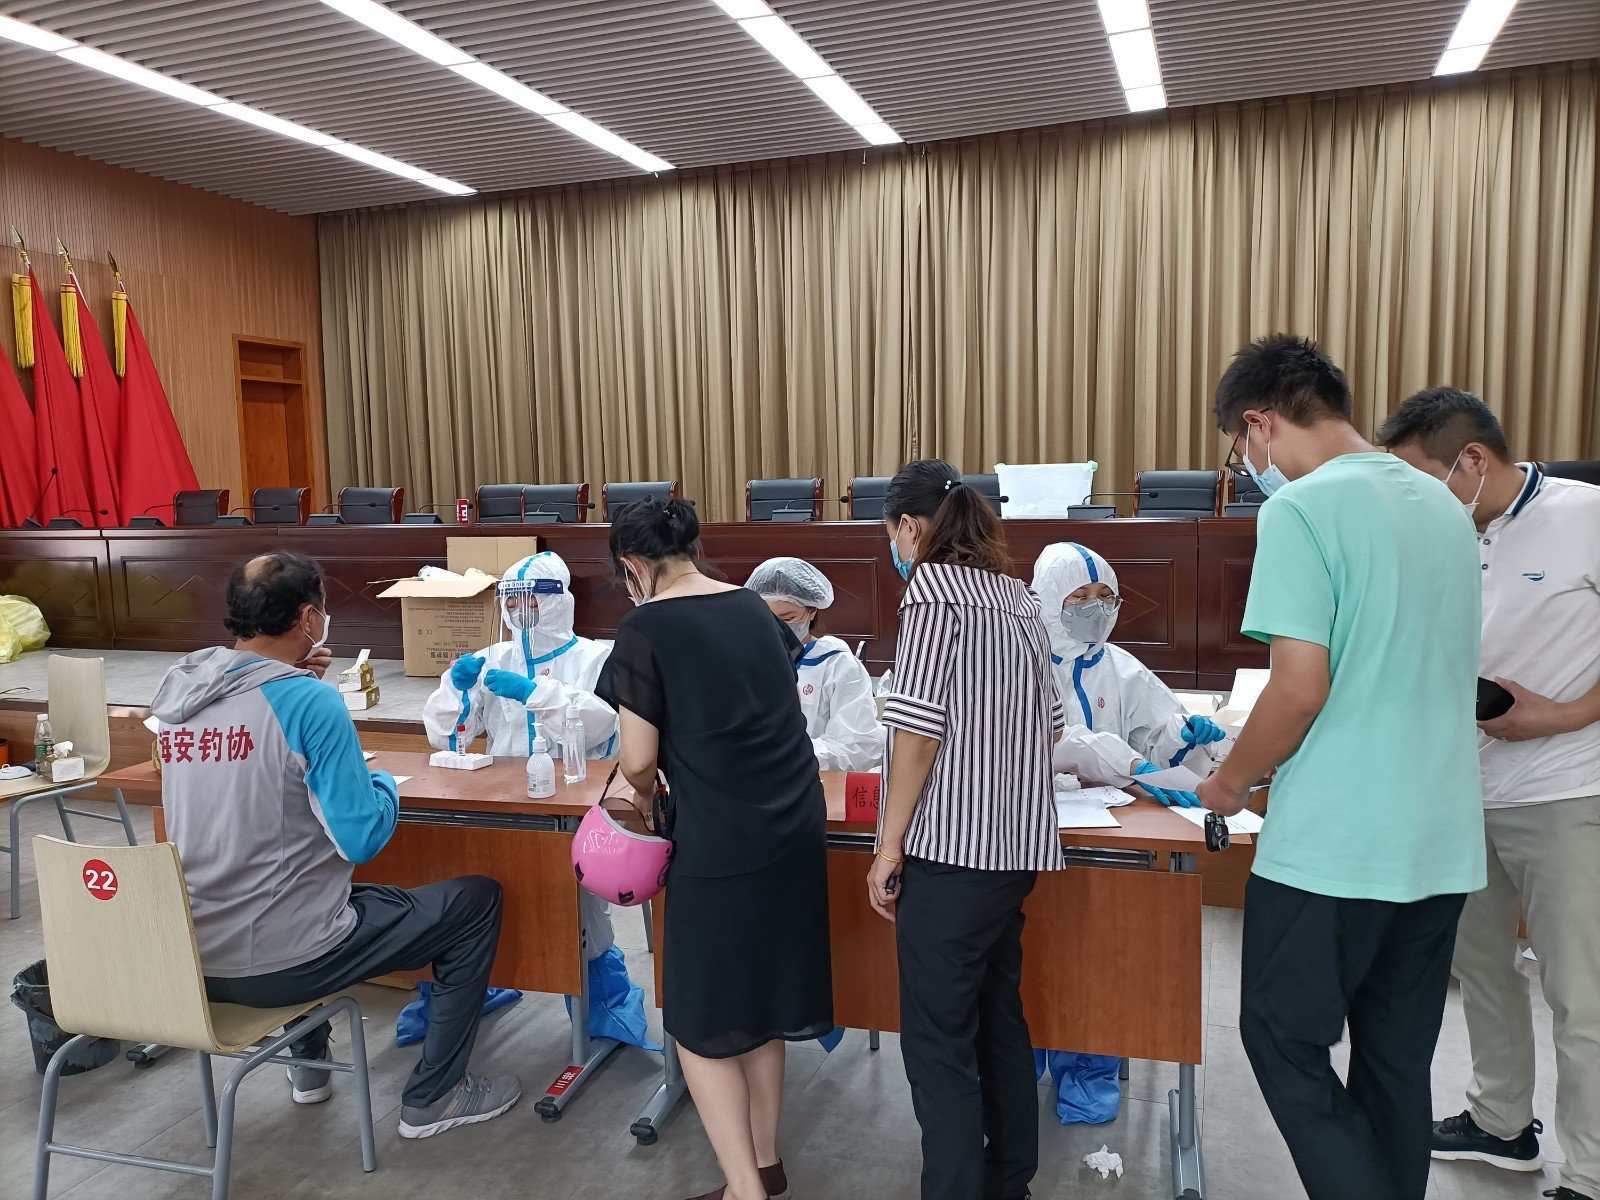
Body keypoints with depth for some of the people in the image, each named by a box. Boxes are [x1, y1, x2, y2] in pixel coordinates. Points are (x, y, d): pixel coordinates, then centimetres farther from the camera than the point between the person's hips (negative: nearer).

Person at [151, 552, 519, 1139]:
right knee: (478, 898, 7)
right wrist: (384, 783, 2)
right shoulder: (308, 700, -20)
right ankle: (432, 1098, 14)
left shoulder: (174, 690, 1)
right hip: (281, 964, -7)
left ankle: (309, 1062, 42)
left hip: (193, 956, 8)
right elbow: (361, 838, -19)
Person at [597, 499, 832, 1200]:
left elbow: (639, 760, -11)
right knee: (763, 999, 21)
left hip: (719, 845, -7)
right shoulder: (753, 608, 8)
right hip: (795, 827, 7)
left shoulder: (646, 629, -11)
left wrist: (643, 793, 11)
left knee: (702, 1023, 10)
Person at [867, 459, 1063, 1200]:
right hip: (1015, 843, 8)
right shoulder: (1018, 596, 12)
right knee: (999, 1018, 19)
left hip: (951, 844, -8)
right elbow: (1047, 724, 16)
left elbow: (919, 726, -16)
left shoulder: (933, 587, -10)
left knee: (938, 1041, 1)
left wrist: (889, 846, -11)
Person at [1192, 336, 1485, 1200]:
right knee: (1397, 1061, 17)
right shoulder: (1442, 505, 11)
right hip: (1442, 841, 8)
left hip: (1333, 844, -8)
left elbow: (1302, 686, -20)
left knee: (1284, 1040, 8)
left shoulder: (1300, 511, -14)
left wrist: (1229, 783, -3)